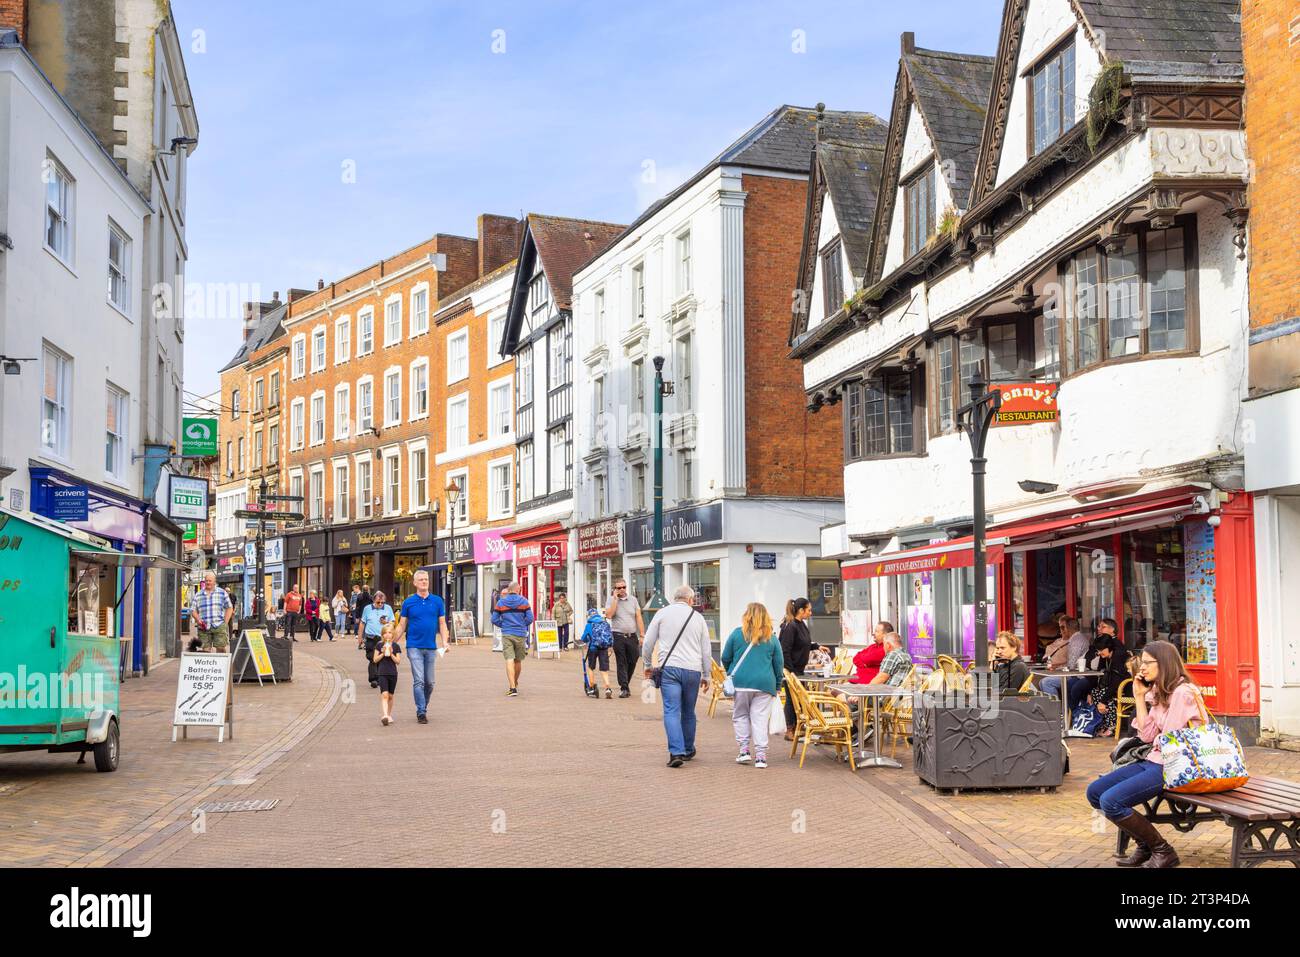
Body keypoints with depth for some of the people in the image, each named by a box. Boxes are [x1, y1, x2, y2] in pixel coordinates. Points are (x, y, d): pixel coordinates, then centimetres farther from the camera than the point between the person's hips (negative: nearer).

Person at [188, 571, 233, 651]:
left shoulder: (222, 593, 10)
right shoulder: (198, 595, 13)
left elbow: (229, 608, 11)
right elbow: (193, 610, 11)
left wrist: (225, 623, 1)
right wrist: (198, 620, -8)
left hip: (219, 627, -1)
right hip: (204, 628, 1)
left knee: (220, 648, -8)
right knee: (205, 650, -3)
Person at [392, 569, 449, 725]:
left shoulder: (437, 601, 6)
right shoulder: (409, 602, 2)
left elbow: (442, 623, 7)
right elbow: (402, 626, 6)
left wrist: (445, 642, -7)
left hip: (431, 647, 2)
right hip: (414, 647, -2)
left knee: (429, 683, 9)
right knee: (419, 681, -9)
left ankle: (423, 708, 25)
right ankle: (421, 712, -6)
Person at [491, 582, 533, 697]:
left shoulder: (500, 602, 2)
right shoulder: (524, 601, 0)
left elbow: (494, 619, 1)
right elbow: (530, 618, -3)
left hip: (507, 634, -1)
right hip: (521, 634, 1)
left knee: (509, 661, -6)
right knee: (518, 661, 16)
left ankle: (513, 688, -17)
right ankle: (515, 684, 34)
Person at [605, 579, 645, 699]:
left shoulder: (633, 599, 9)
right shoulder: (611, 600, 2)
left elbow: (639, 618, 7)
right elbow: (609, 615, -13)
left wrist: (642, 635, 2)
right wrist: (615, 599, -13)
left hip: (632, 636, 3)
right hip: (618, 636, -3)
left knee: (632, 662, 6)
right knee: (621, 663, -1)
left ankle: (625, 684, 26)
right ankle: (624, 688, 2)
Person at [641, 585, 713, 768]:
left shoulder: (662, 613, 6)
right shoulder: (698, 617, 11)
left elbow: (648, 643, 6)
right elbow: (707, 650, 14)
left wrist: (648, 665, 20)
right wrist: (706, 676, 22)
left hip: (669, 668, -2)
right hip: (693, 670, 2)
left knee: (672, 711, -6)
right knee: (688, 712, 16)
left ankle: (676, 752, -18)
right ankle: (688, 750, 27)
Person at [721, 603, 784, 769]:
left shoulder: (737, 634, 3)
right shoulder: (772, 639, 7)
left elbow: (725, 658, 7)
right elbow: (779, 664, 9)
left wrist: (731, 673, 26)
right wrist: (777, 686, 18)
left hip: (740, 682, -1)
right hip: (764, 684, 1)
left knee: (740, 716, 14)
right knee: (760, 719, 2)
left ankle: (744, 750, 6)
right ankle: (760, 756, -2)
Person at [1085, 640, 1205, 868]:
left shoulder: (1182, 693, -15)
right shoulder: (1159, 693, 15)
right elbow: (1147, 735, 8)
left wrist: (1156, 744, 4)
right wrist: (1139, 697, 7)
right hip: (1154, 760, 10)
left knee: (1111, 801, -23)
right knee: (1095, 792, 2)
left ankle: (1163, 852, -6)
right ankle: (1145, 845, 11)